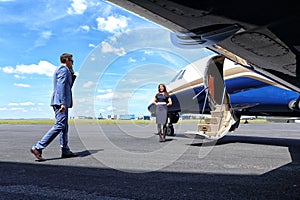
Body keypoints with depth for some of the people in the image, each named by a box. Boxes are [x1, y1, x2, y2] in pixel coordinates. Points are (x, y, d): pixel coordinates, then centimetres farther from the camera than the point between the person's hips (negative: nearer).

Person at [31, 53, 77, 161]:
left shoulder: (62, 70, 25)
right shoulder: (63, 69, -6)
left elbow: (68, 86, 30)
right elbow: (61, 86, -18)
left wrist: (72, 75, 21)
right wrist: (63, 103, -25)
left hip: (60, 102, 11)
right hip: (60, 101, -11)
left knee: (64, 126, 9)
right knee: (60, 125, -14)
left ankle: (65, 150, 11)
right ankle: (37, 148, -15)